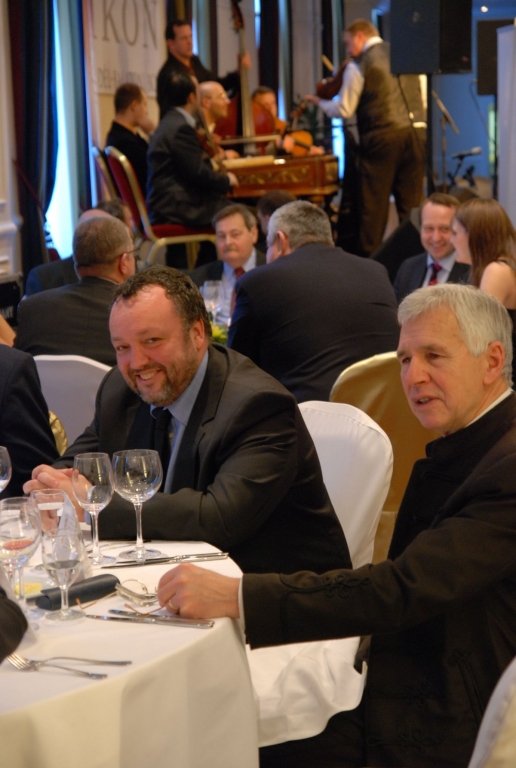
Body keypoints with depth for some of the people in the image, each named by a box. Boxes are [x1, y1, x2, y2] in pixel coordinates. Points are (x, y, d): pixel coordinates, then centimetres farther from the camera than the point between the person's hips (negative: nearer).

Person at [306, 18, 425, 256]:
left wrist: (320, 102, 14)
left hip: (382, 138, -5)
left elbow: (344, 110, -3)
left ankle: (368, 257, 3)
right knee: (411, 205, 8)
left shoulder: (358, 65, -3)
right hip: (414, 133, 5)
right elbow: (420, 99, 14)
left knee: (374, 204, 1)